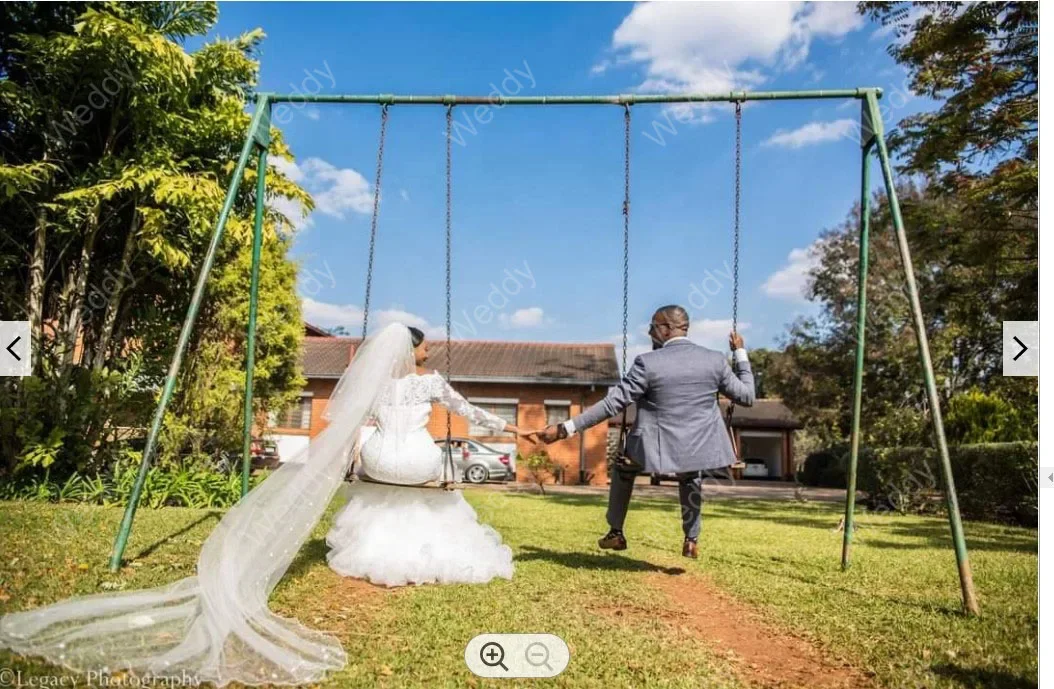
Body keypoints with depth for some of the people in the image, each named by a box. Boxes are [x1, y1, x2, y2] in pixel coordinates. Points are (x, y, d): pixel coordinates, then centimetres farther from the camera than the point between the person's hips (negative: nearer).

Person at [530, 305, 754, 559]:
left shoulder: (648, 363, -16)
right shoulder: (716, 360, -6)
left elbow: (612, 403, -17)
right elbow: (746, 396, 5)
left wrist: (566, 428, -13)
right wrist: (740, 353, 17)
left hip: (655, 447, -3)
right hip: (698, 448, 4)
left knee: (624, 468, 30)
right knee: (690, 478, 39)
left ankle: (616, 532, 34)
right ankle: (691, 540, 38)